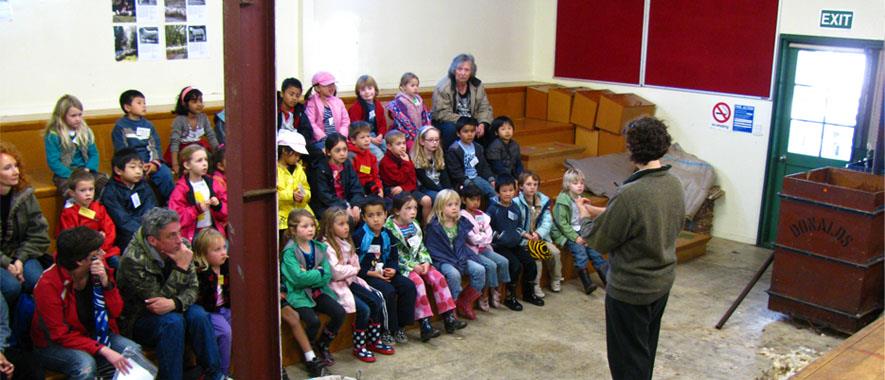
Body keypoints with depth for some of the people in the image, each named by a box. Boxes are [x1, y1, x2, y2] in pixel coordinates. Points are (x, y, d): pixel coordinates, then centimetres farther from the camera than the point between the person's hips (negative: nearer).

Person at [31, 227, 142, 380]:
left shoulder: (100, 268, -10)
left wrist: (106, 283, -24)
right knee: (86, 364, -34)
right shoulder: (49, 285, -23)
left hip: (94, 335, 5)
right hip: (54, 345, -5)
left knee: (133, 350, -18)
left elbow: (116, 312, -6)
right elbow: (60, 334, -22)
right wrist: (104, 350, -32)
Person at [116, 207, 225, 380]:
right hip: (138, 320, -4)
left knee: (198, 314, -24)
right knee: (172, 321, -32)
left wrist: (174, 303, -31)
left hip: (172, 312, 5)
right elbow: (157, 300, -23)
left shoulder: (182, 246, -9)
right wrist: (181, 267, -29)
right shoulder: (133, 259, -25)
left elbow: (193, 288, -9)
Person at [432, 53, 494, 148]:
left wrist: (482, 124, -21)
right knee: (451, 129, -35)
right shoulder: (443, 87, -16)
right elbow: (442, 114, -21)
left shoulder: (477, 85, -1)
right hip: (447, 123, -4)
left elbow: (485, 108, 1)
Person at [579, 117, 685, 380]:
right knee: (645, 351, 25)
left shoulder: (630, 195, -30)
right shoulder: (674, 185, -5)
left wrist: (585, 218, 4)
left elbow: (600, 240, -19)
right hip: (663, 281, 8)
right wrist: (600, 213, 11)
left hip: (630, 289, -7)